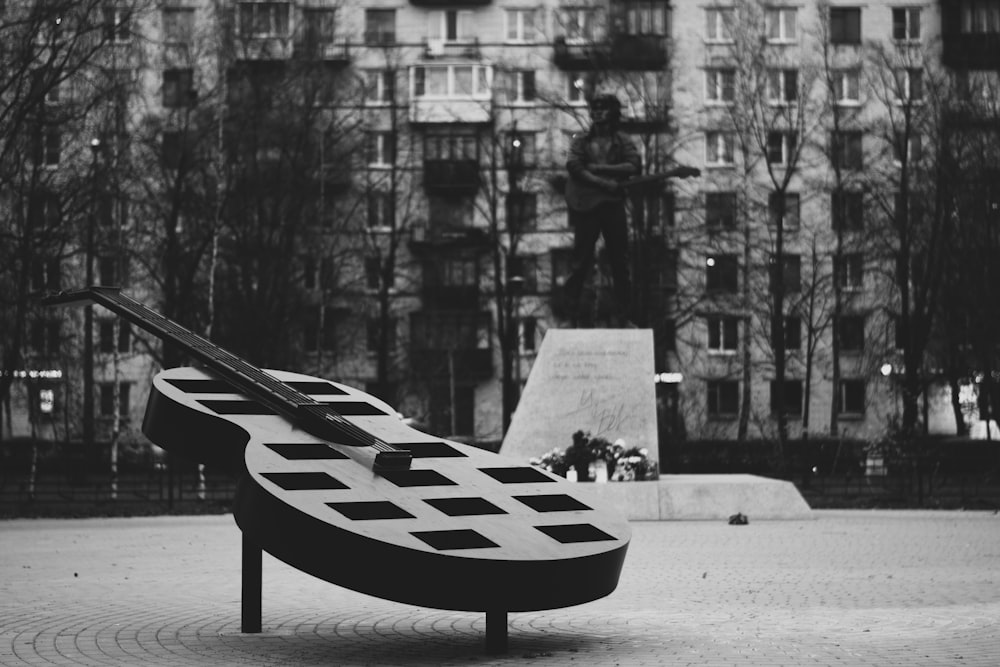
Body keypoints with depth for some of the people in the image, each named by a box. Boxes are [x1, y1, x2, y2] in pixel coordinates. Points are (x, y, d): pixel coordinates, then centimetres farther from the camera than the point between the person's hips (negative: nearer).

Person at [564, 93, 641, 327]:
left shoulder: (622, 141, 10)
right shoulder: (581, 140, 8)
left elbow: (634, 166, -6)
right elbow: (574, 167, -7)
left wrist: (599, 168, -11)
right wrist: (604, 183, -15)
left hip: (613, 204, 1)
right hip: (586, 204, -1)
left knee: (620, 262, 3)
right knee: (581, 262, -2)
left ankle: (623, 315, 8)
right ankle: (571, 314, 1)